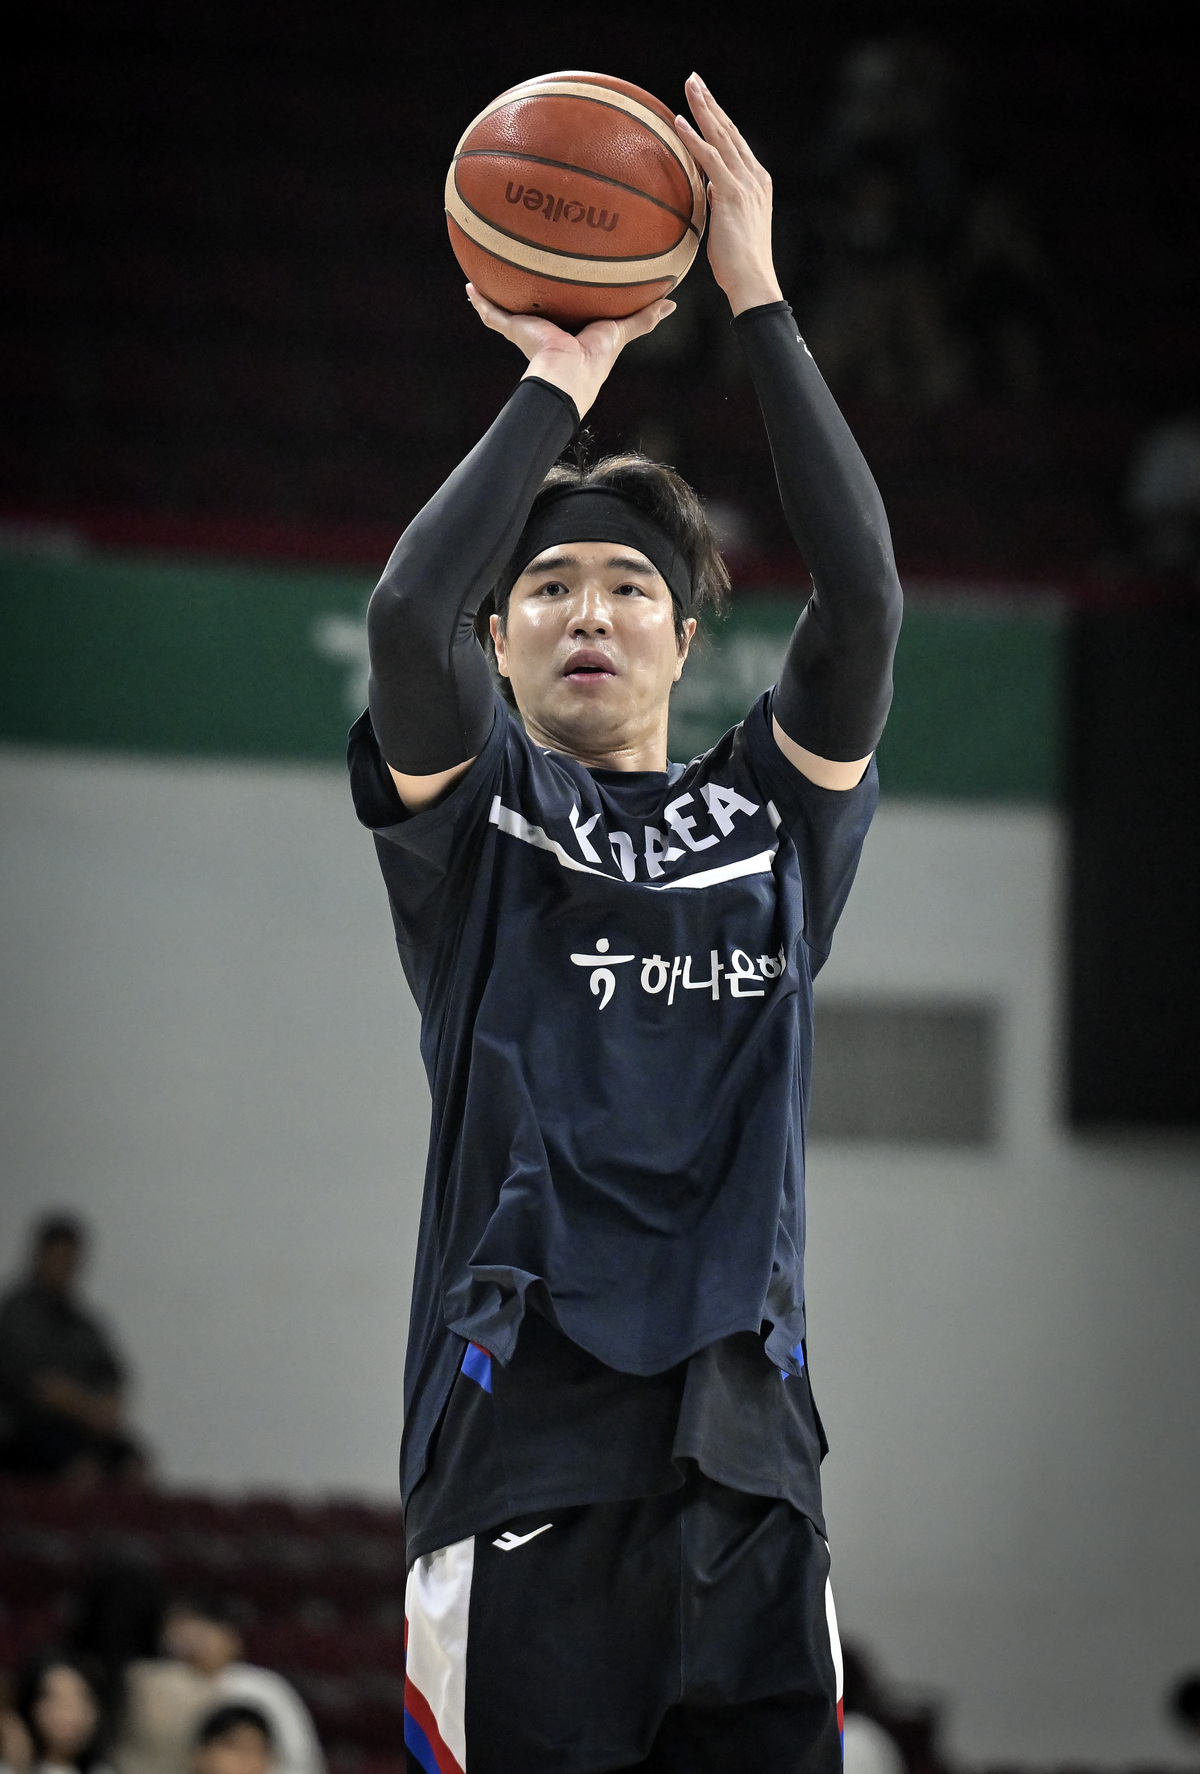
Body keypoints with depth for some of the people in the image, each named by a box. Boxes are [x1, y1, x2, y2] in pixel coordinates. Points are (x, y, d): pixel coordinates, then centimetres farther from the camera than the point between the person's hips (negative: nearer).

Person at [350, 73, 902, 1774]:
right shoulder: (474, 819, 10)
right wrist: (557, 383, -2)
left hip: (743, 1440, 2)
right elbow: (408, 613, -10)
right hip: (522, 1445, -2)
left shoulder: (770, 817, 16)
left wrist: (759, 302, -1)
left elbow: (862, 599, 1)